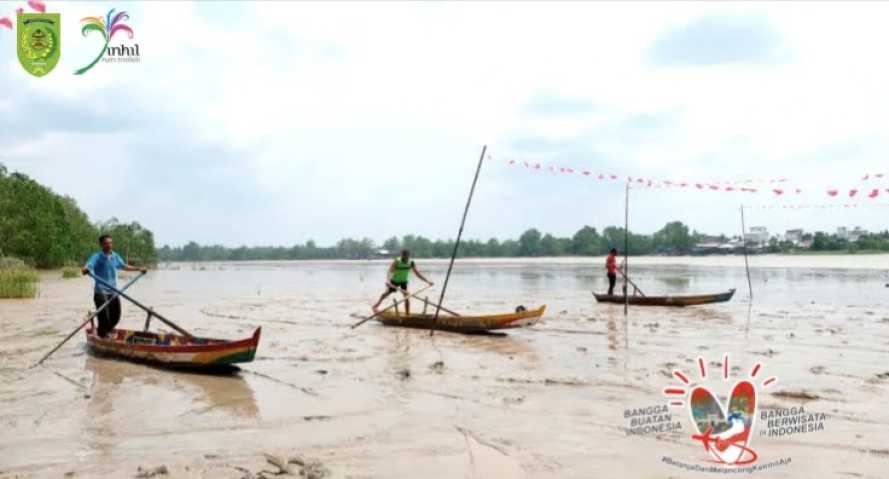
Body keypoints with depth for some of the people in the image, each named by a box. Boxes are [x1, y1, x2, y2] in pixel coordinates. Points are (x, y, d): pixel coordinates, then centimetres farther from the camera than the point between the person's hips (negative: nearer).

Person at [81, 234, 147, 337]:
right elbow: (88, 266, -26)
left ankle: (107, 332, 35)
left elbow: (124, 266, 26)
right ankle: (101, 337, 4)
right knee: (104, 317, -11)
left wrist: (138, 269, 29)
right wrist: (85, 270, -48)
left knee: (116, 317, 11)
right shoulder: (97, 256, -9)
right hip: (101, 292, -6)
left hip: (113, 292, 6)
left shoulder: (115, 256, 10)